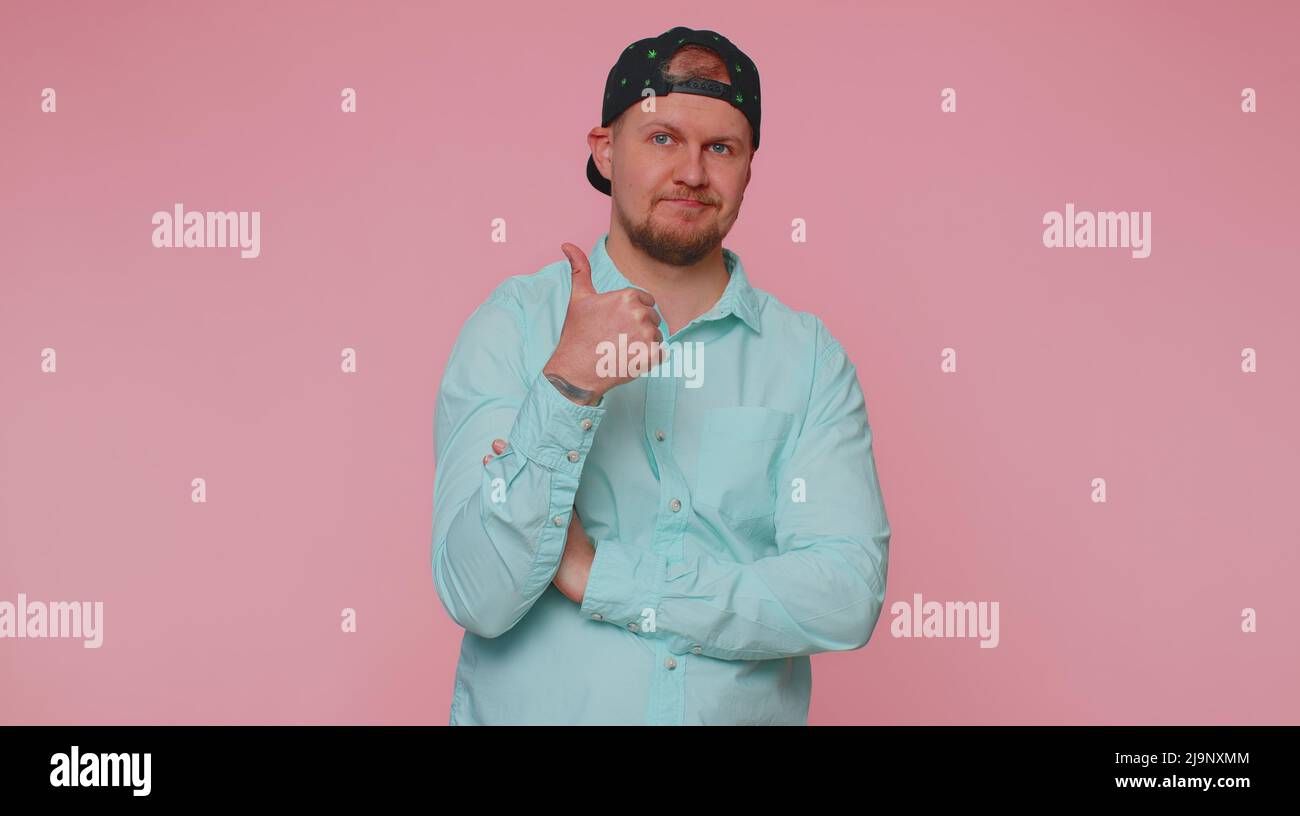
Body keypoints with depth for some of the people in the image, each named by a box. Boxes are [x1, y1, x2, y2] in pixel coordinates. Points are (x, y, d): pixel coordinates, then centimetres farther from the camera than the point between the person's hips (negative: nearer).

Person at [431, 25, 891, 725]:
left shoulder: (810, 357, -3)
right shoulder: (511, 325, -7)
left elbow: (848, 597, -14)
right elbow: (478, 597, -16)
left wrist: (598, 576, -16)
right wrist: (567, 386, -27)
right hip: (531, 711, -1)